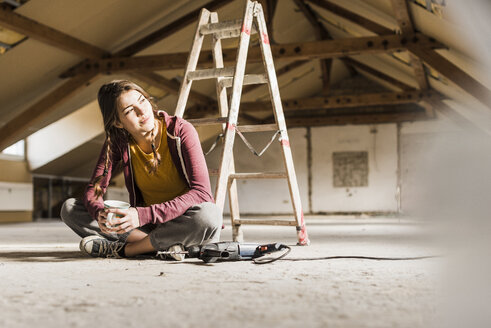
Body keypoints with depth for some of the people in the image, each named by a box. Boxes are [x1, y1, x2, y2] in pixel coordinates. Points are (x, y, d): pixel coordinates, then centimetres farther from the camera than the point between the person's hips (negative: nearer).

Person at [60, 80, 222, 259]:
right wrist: (100, 213, -31)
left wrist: (143, 215, -34)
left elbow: (201, 192, -24)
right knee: (70, 208, -10)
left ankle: (123, 249, -22)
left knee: (210, 214, -39)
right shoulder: (118, 142, -3)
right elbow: (93, 190, -5)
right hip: (148, 226, 4)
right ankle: (162, 245, -21)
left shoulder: (181, 131, -15)